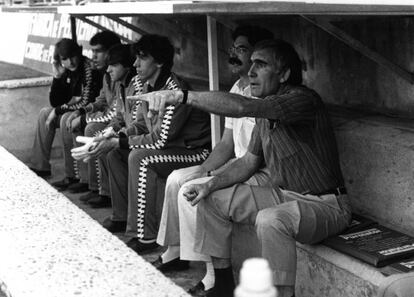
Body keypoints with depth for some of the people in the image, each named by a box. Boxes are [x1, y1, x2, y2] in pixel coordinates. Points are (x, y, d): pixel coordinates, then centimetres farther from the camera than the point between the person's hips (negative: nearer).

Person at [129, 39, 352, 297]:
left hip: (325, 205, -9)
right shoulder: (266, 110, 7)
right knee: (212, 200, 8)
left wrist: (182, 96, -42)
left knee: (270, 220, -39)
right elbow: (250, 161, 13)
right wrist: (210, 185, -1)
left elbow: (243, 107, -39)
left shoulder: (302, 100, -23)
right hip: (283, 195, 9)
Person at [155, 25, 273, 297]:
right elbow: (227, 143, 15)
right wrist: (203, 170, 1)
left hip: (263, 173, -10)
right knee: (177, 178, 7)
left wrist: (213, 177, -18)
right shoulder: (237, 89, 11)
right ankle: (175, 253, 19)